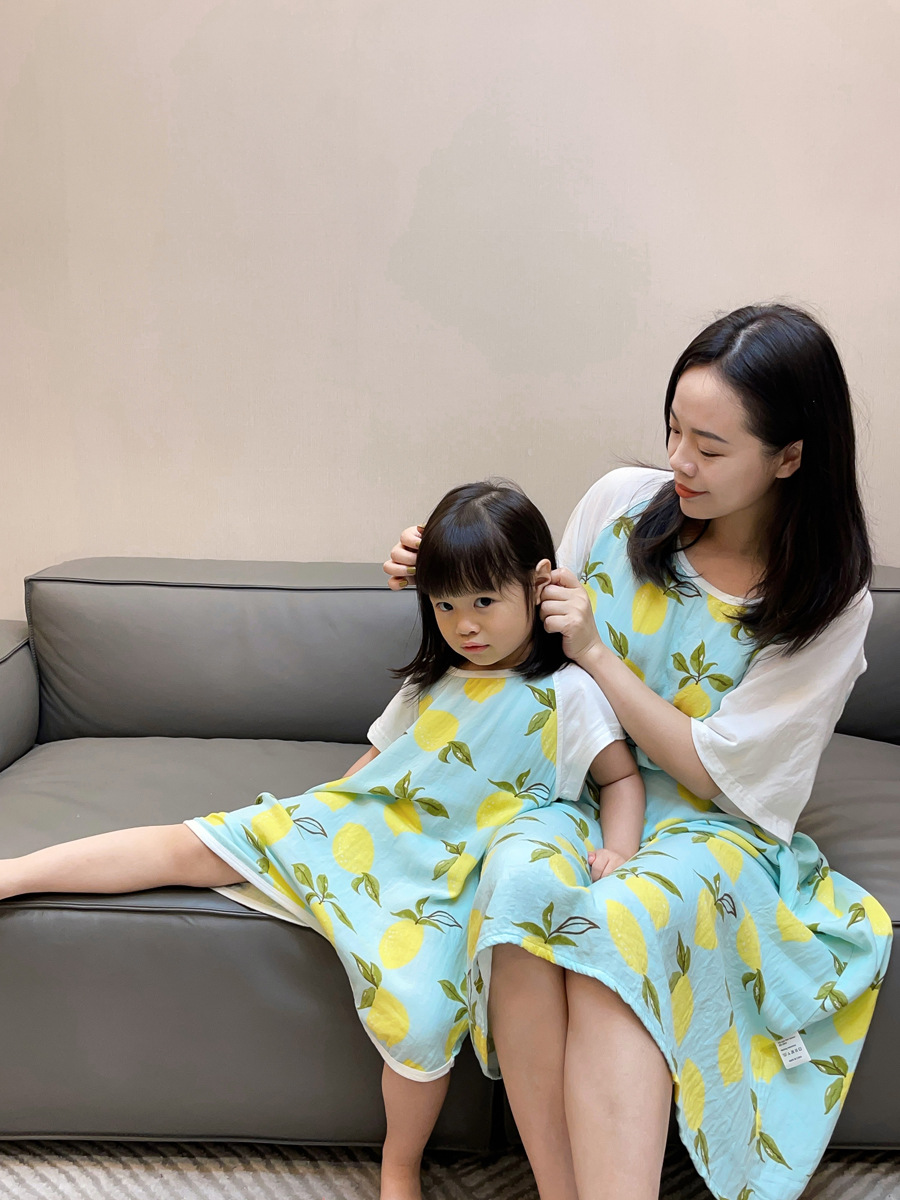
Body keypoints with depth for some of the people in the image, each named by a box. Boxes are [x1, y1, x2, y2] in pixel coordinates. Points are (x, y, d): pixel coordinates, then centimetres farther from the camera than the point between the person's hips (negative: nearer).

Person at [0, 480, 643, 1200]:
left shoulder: (566, 692, -3)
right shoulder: (436, 678, 13)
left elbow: (623, 778, 2)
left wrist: (616, 855, -15)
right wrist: (316, 812, 13)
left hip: (442, 881, -5)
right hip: (358, 824, 5)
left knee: (417, 1010, -29)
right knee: (193, 846, -5)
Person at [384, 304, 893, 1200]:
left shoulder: (827, 604, -9)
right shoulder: (625, 502, -3)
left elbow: (717, 772, -10)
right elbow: (534, 637, 14)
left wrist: (598, 655, -16)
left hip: (711, 825, -2)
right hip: (577, 786, 3)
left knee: (623, 919, -37)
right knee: (520, 879, -33)